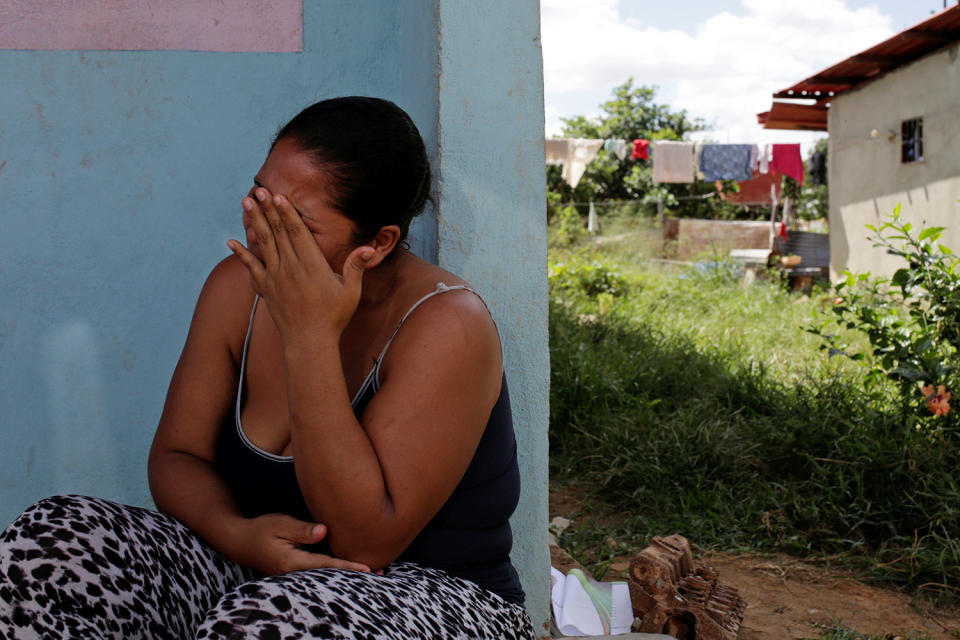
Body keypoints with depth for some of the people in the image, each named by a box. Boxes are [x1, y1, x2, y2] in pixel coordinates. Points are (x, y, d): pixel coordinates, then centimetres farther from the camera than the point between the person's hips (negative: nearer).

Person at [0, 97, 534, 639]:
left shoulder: (446, 324, -20)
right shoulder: (239, 285, -1)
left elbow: (365, 543, -24)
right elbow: (177, 456, 3)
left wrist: (311, 340, -28)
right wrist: (238, 534, -21)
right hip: (252, 574, 6)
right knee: (49, 539, -17)